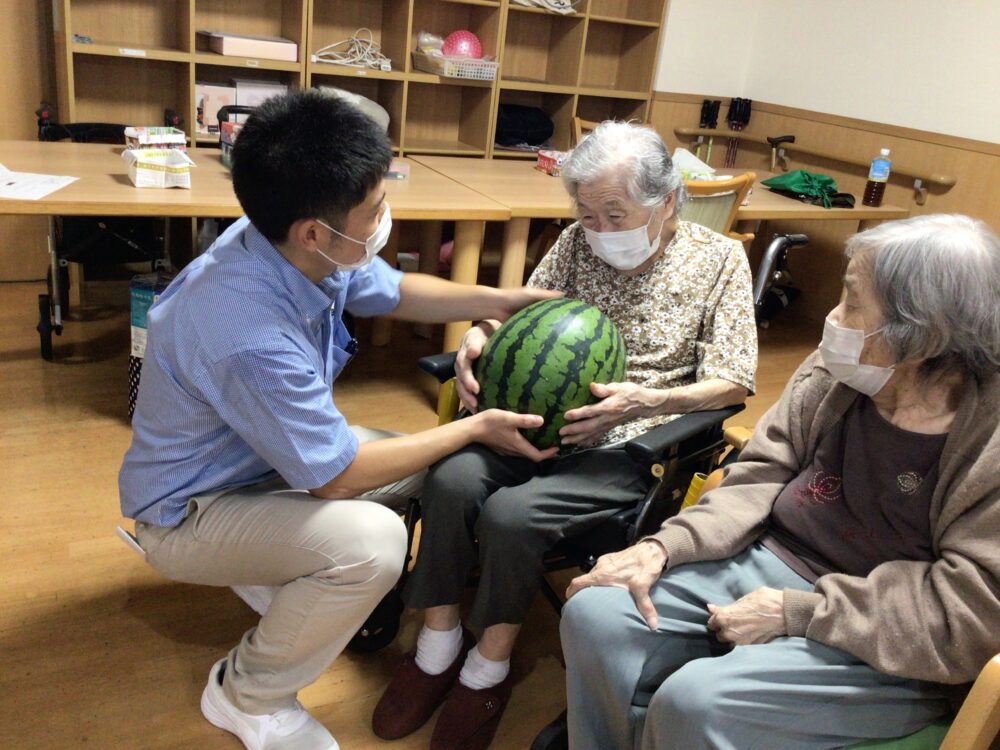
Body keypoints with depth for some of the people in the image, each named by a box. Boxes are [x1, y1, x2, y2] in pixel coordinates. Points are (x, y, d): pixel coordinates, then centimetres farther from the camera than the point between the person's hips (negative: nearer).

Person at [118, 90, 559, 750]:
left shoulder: (299, 246, -15)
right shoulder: (250, 335, -40)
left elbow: (392, 290, 7)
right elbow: (338, 476, -27)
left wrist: (496, 301, -2)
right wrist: (474, 429, -18)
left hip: (268, 455, 8)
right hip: (189, 514, -8)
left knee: (430, 470, 6)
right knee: (371, 541, -31)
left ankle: (277, 576, 20)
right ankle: (248, 696, -3)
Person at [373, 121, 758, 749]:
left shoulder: (719, 257, 1)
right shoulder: (580, 241, 11)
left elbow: (734, 382, -4)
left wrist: (650, 402, -21)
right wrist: (479, 338, -13)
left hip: (628, 448, -4)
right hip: (540, 419, 4)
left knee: (510, 513, -28)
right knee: (451, 480, -25)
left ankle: (491, 663, 0)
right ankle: (440, 642, -2)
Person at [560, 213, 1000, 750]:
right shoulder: (836, 371, -3)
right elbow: (761, 476, 2)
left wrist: (794, 612, -21)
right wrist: (663, 547, -11)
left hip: (883, 644, -5)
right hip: (767, 562, 6)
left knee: (694, 703, -26)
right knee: (596, 614, -9)